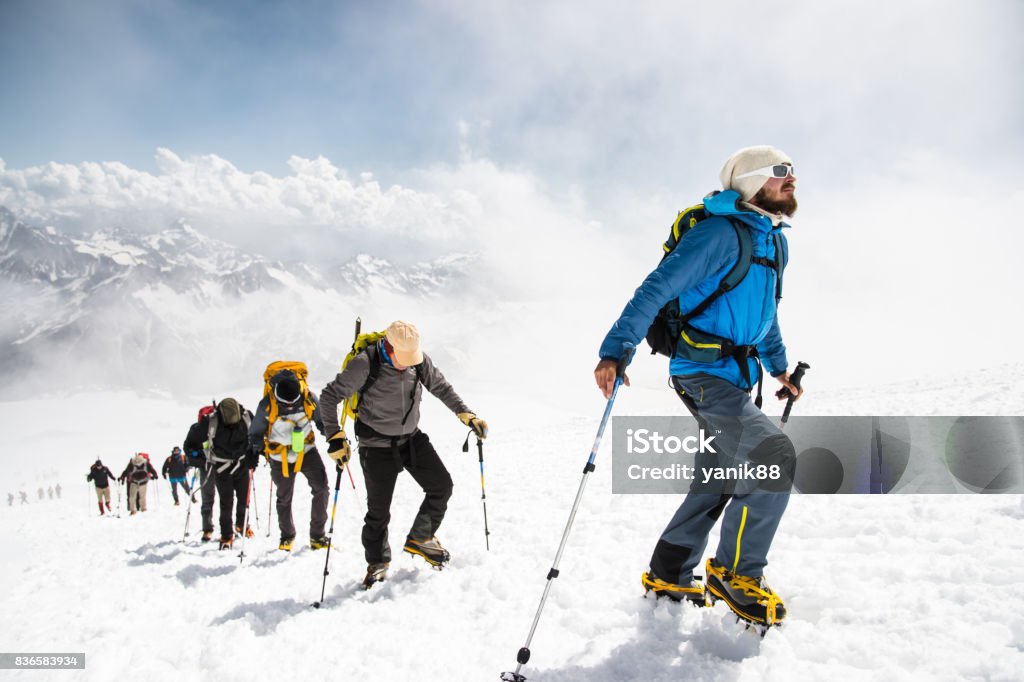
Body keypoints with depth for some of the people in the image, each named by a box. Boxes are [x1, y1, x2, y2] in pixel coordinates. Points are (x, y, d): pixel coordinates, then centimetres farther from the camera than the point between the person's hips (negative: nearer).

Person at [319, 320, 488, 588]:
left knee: (442, 486, 1)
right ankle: (377, 562, 26)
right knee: (379, 509, 3)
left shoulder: (420, 360, -11)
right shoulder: (365, 364, -24)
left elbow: (441, 387, 4)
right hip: (377, 446, -4)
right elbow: (330, 396, -16)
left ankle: (420, 539, 21)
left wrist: (466, 414, -6)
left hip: (412, 438, 5)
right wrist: (335, 437, -20)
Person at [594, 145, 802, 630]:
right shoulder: (721, 233, -15)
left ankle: (669, 575, 24)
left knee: (720, 480, 11)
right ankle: (736, 572, -2)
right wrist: (615, 350, -30)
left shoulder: (774, 240, 14)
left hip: (734, 377, 10)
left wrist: (778, 366, 34)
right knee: (774, 458, -18)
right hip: (703, 373, -10)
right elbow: (657, 289, -21)